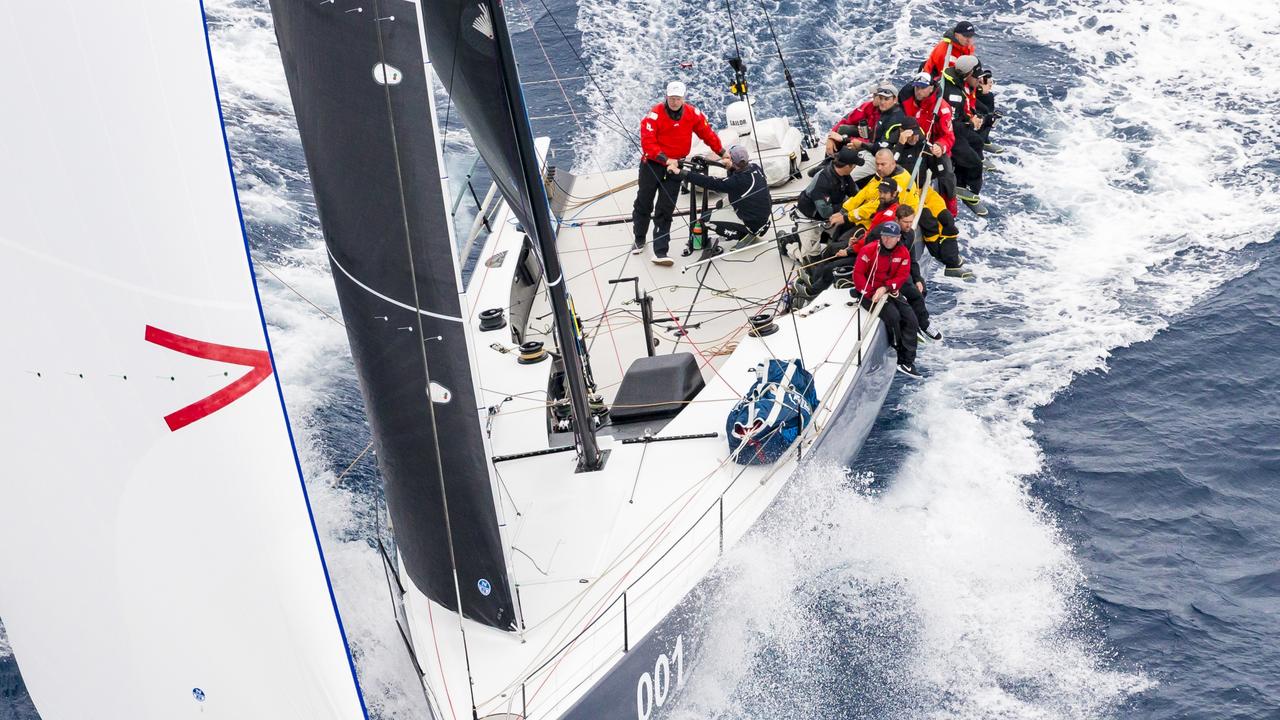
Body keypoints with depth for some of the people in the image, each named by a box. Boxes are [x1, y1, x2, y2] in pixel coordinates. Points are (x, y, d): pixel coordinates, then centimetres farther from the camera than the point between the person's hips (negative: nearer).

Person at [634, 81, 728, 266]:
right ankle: (639, 240, 33)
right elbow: (647, 142, -20)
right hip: (652, 164, -2)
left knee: (665, 210, -1)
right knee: (644, 204, 11)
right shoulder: (655, 114, -16)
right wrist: (665, 160, -26)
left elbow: (707, 133, 9)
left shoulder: (692, 113, -3)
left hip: (675, 167, 2)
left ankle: (660, 252, -2)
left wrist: (722, 153, 12)